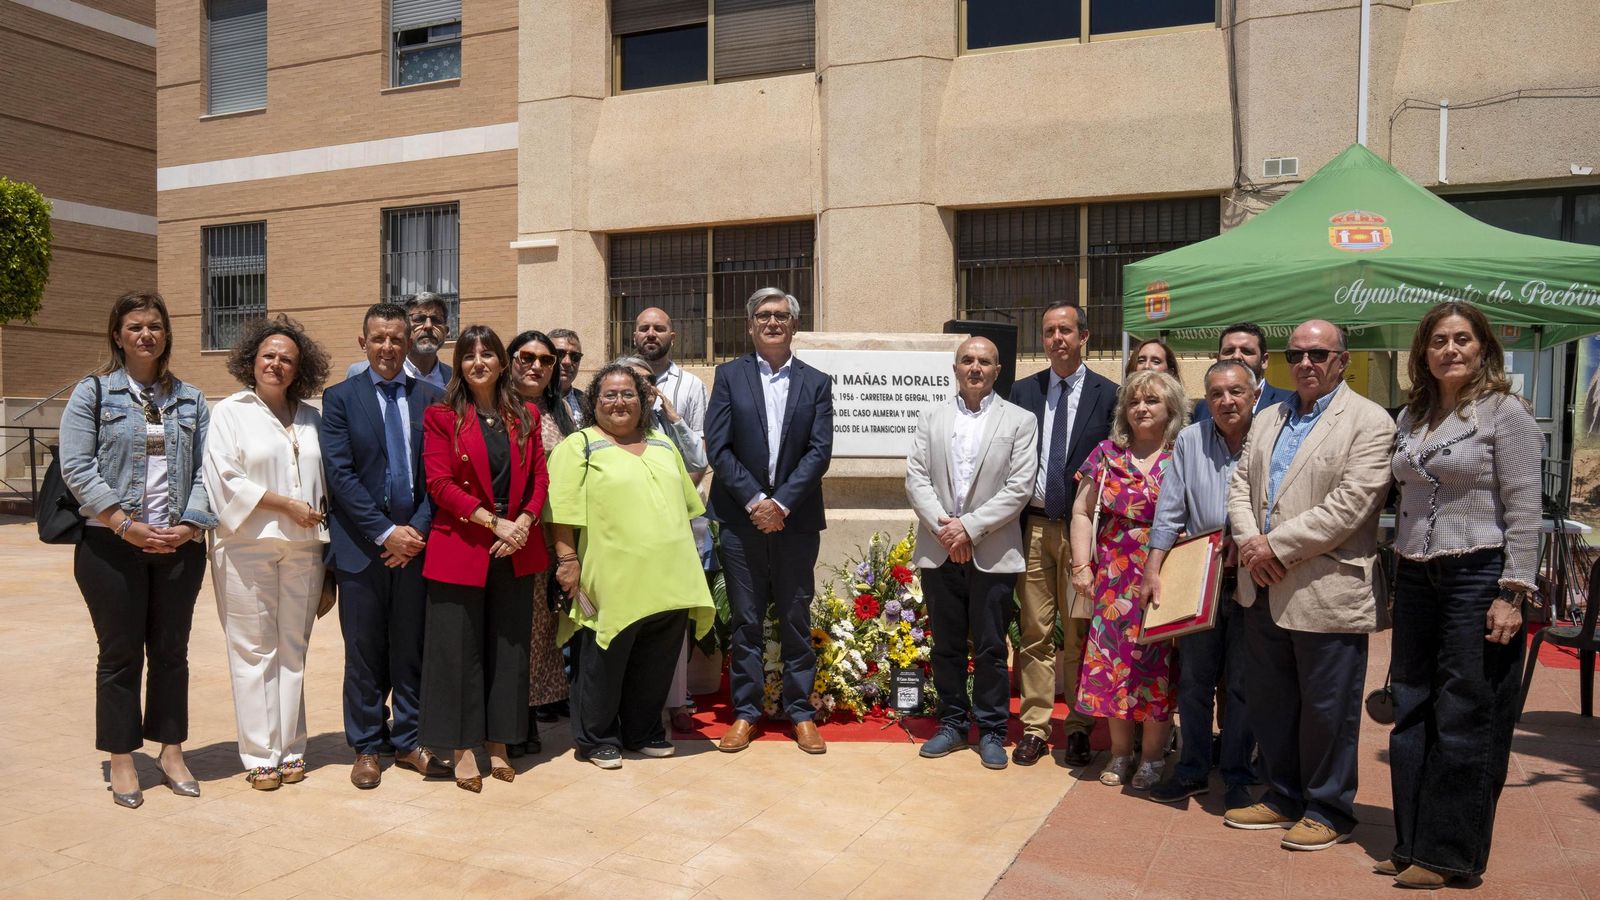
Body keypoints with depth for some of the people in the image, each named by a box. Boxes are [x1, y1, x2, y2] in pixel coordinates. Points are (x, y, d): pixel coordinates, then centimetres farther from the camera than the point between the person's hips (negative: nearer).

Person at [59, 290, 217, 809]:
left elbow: (205, 469, 4)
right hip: (111, 547, -2)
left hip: (180, 548, 3)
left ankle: (171, 752, 21)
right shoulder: (93, 393, 2)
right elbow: (76, 467, -6)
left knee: (171, 651, 10)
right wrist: (125, 525, -15)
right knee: (120, 654, 5)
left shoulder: (190, 400, 11)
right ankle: (121, 761, 16)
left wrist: (190, 524, -10)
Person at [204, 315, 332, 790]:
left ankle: (290, 749, 16)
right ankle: (261, 755, 8)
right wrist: (287, 505, -12)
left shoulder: (311, 417, 13)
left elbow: (328, 479, 16)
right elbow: (225, 479, -8)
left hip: (303, 547, 4)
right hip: (247, 546, -3)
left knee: (293, 648, 8)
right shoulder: (230, 412, 2)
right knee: (254, 650, 0)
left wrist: (321, 515, 0)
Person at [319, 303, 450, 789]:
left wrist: (418, 530, -9)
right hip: (362, 544, -1)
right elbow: (340, 474, -7)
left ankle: (409, 741, 22)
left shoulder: (431, 399, 6)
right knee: (364, 653, 7)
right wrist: (385, 532, -13)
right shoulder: (340, 397, 1)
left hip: (417, 542, 2)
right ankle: (367, 748, 20)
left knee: (412, 648, 9)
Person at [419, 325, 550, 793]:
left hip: (517, 548, 3)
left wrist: (524, 522, -11)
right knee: (459, 648, 3)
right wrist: (495, 522, -16)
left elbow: (540, 476, 7)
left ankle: (497, 744, 21)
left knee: (509, 647, 9)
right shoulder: (442, 416, -1)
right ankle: (461, 749, 14)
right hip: (460, 546, -3)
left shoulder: (525, 415, 9)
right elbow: (439, 483, -9)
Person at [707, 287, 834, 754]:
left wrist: (781, 502, -13)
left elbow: (820, 451, -3)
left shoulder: (816, 383, 6)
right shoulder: (729, 375, 5)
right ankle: (745, 712, 18)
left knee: (796, 619, 8)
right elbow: (718, 446, -3)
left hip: (796, 519, 0)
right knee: (746, 621, 7)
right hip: (742, 518, 0)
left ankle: (800, 711, 19)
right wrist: (754, 500, -13)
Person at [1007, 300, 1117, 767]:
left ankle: (1078, 728, 18)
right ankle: (1034, 727, 15)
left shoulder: (1108, 395, 1)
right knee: (1035, 633, 6)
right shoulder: (1022, 392, 8)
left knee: (1079, 634, 5)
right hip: (1032, 527, 2)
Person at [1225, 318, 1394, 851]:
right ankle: (1283, 796, 31)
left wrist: (1278, 546, -16)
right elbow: (1240, 484, 12)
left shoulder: (1369, 422, -6)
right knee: (1269, 702, 15)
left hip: (1327, 592, -6)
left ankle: (1328, 810, 21)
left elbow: (1349, 504, -16)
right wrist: (1251, 542, -6)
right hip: (1264, 588, 7)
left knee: (1326, 709, 5)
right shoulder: (1267, 420, 16)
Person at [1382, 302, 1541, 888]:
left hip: (1478, 576, -6)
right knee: (1412, 714, 10)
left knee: (1466, 720, 1)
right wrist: (1396, 573, 13)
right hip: (1416, 578, 6)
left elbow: (1523, 510, -10)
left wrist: (1513, 594, -15)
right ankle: (1414, 844, 21)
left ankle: (1448, 853, 12)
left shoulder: (1505, 412, -6)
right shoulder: (1412, 416, 12)